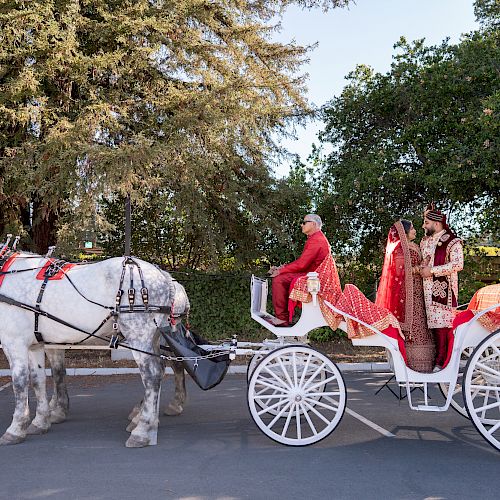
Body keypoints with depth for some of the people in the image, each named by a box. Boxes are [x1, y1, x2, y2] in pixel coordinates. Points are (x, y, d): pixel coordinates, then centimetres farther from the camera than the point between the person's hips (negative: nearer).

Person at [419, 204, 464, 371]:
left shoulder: (452, 242, -4)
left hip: (443, 289, -7)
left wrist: (432, 270, -16)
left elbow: (458, 264, -15)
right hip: (427, 290, 7)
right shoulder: (425, 241, 20)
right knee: (432, 323, 4)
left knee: (441, 324, -9)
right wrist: (419, 268, 10)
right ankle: (433, 358, 9)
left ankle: (441, 362, -6)